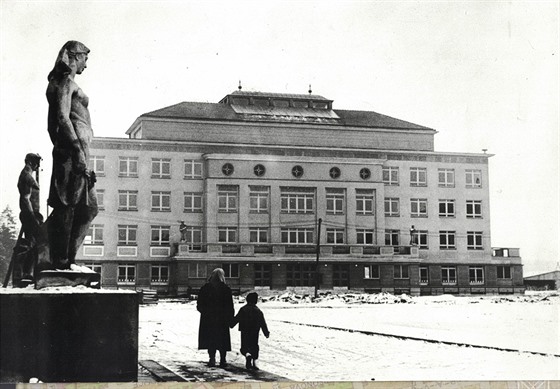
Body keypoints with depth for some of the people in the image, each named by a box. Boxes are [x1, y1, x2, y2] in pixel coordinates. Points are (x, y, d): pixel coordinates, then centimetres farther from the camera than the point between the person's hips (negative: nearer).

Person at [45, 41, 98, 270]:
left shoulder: (60, 83, 24)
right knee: (66, 206, -8)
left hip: (64, 149, 10)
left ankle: (67, 258, 10)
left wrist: (59, 147, 26)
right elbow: (62, 117, -18)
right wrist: (78, 150, -22)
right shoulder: (66, 82, -5)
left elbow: (52, 125, 25)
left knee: (89, 207, 10)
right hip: (73, 150, -10)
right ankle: (60, 262, -6)